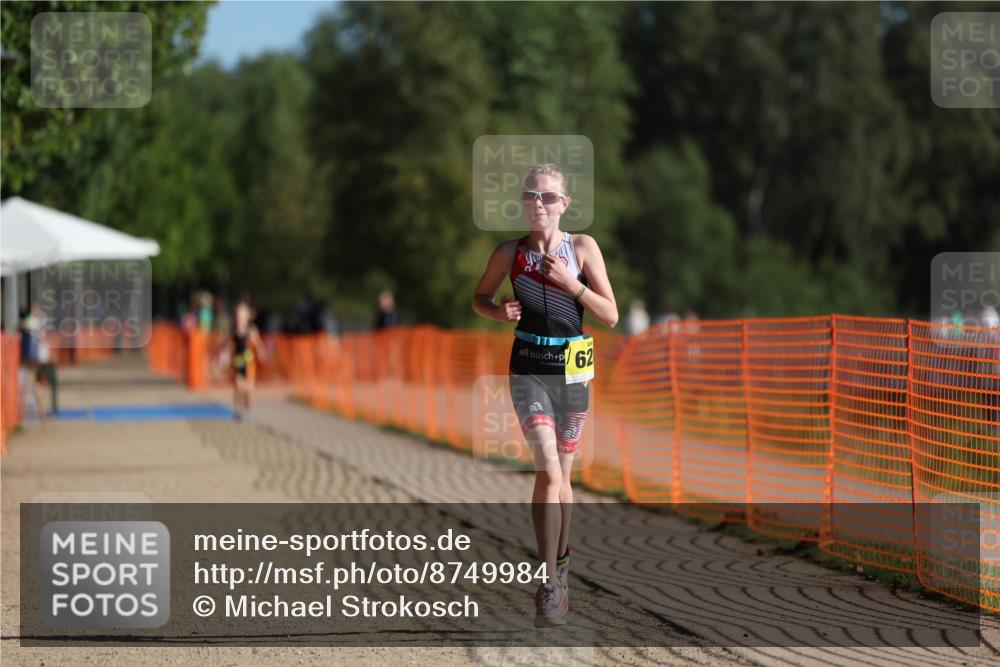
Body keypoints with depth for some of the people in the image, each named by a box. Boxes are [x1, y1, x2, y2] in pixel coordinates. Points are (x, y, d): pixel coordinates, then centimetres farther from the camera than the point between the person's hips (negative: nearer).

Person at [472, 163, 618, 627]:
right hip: (529, 369, -1)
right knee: (548, 471, -15)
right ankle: (549, 585, -14)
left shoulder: (582, 248, -2)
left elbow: (611, 315, -4)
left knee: (561, 475, 13)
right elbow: (479, 297, 15)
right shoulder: (510, 253, -1)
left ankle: (561, 563, 32)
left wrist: (569, 283, -17)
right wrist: (499, 311, -7)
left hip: (573, 369, 1)